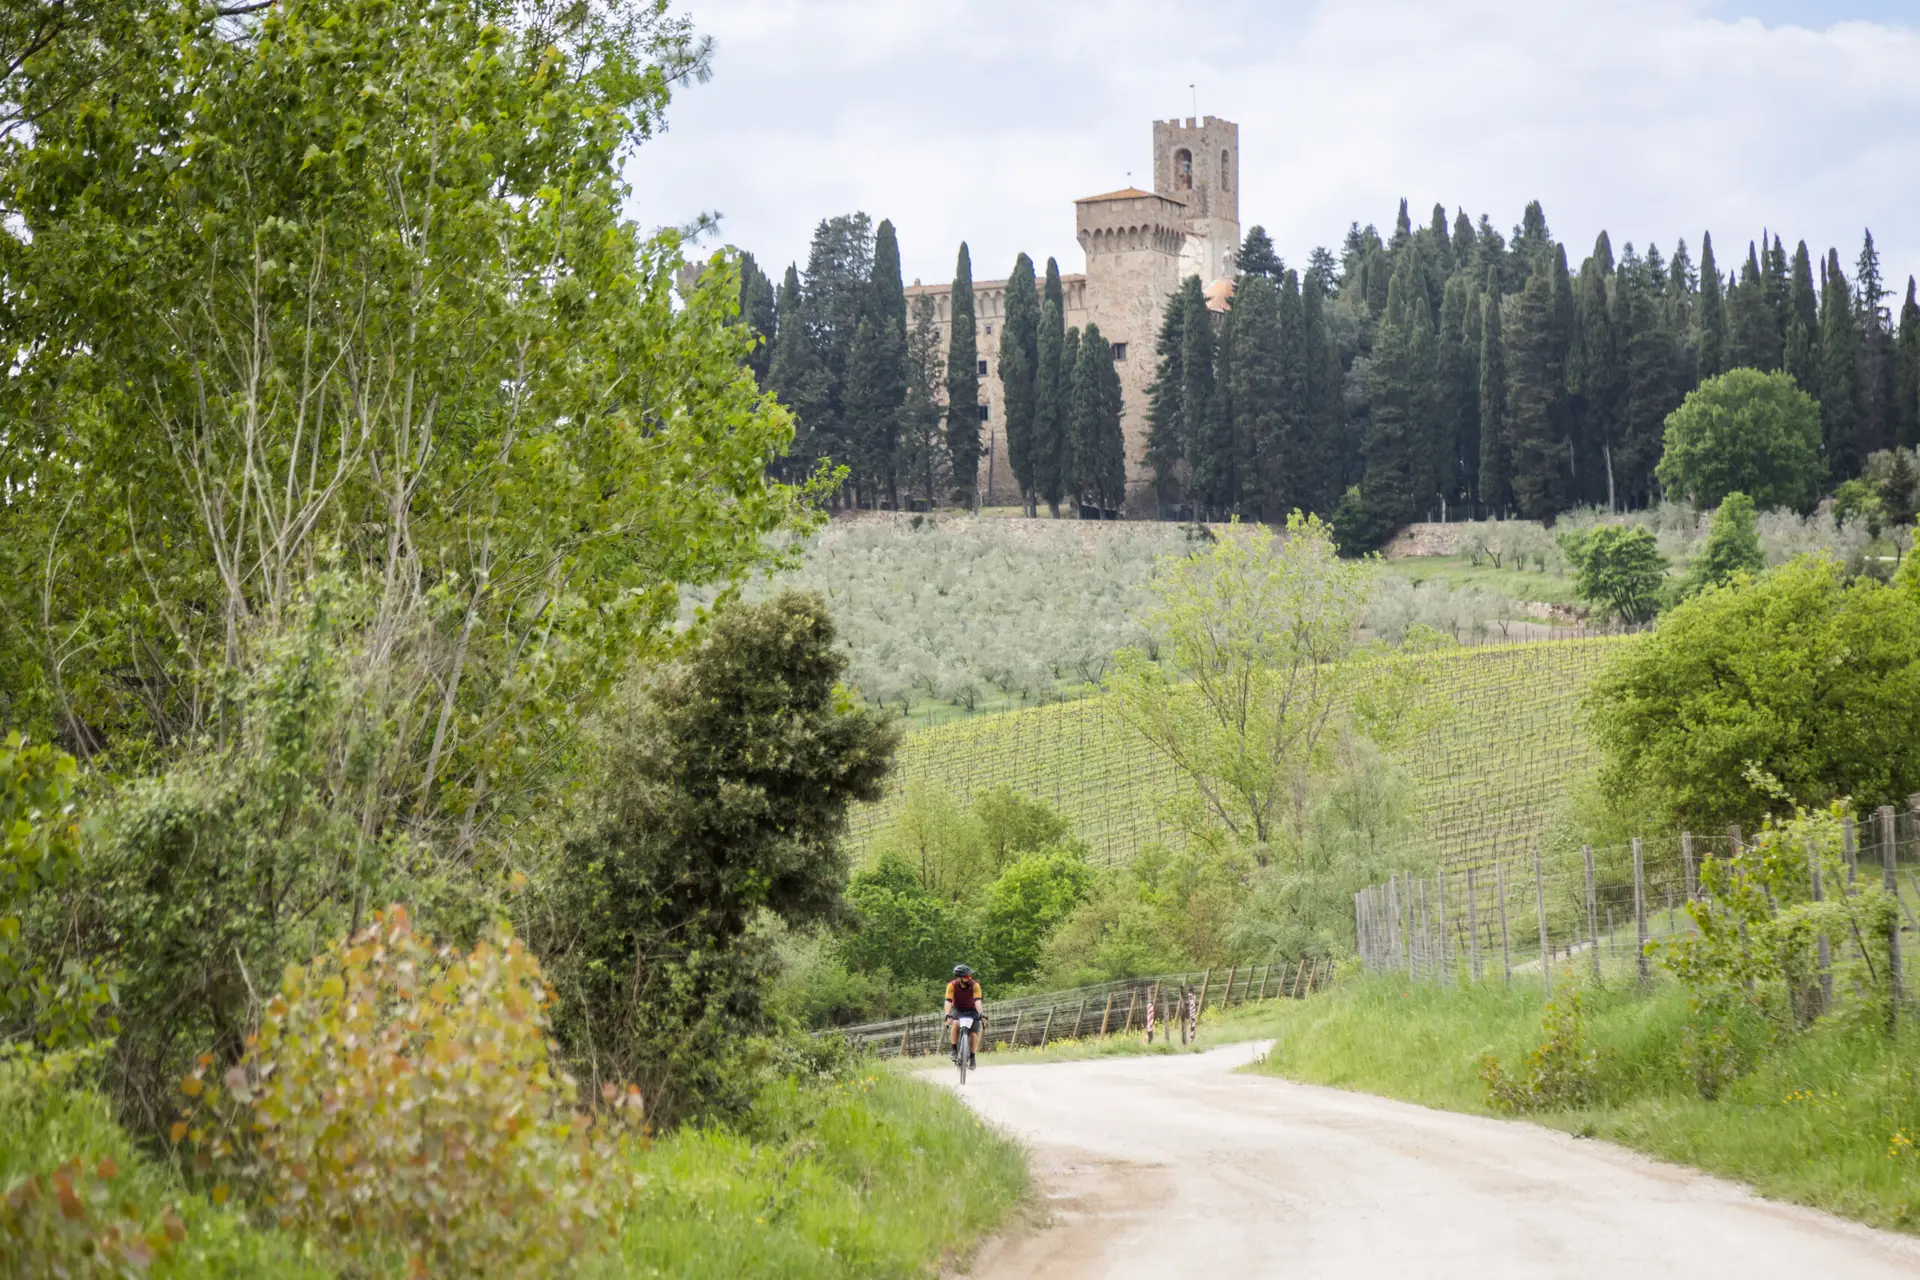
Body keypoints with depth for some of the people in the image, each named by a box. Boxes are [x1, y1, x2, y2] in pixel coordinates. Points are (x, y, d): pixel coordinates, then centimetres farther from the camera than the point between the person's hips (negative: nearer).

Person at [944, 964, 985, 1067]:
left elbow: (977, 1001, -33)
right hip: (957, 1009, 0)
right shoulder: (952, 986, -25)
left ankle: (972, 1057, 7)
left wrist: (981, 1014, -48)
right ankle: (954, 1050, -18)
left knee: (974, 1034, -13)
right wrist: (947, 1015, -48)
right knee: (955, 1024, -31)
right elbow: (948, 1002, -32)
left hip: (971, 1010, 0)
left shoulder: (974, 985, -25)